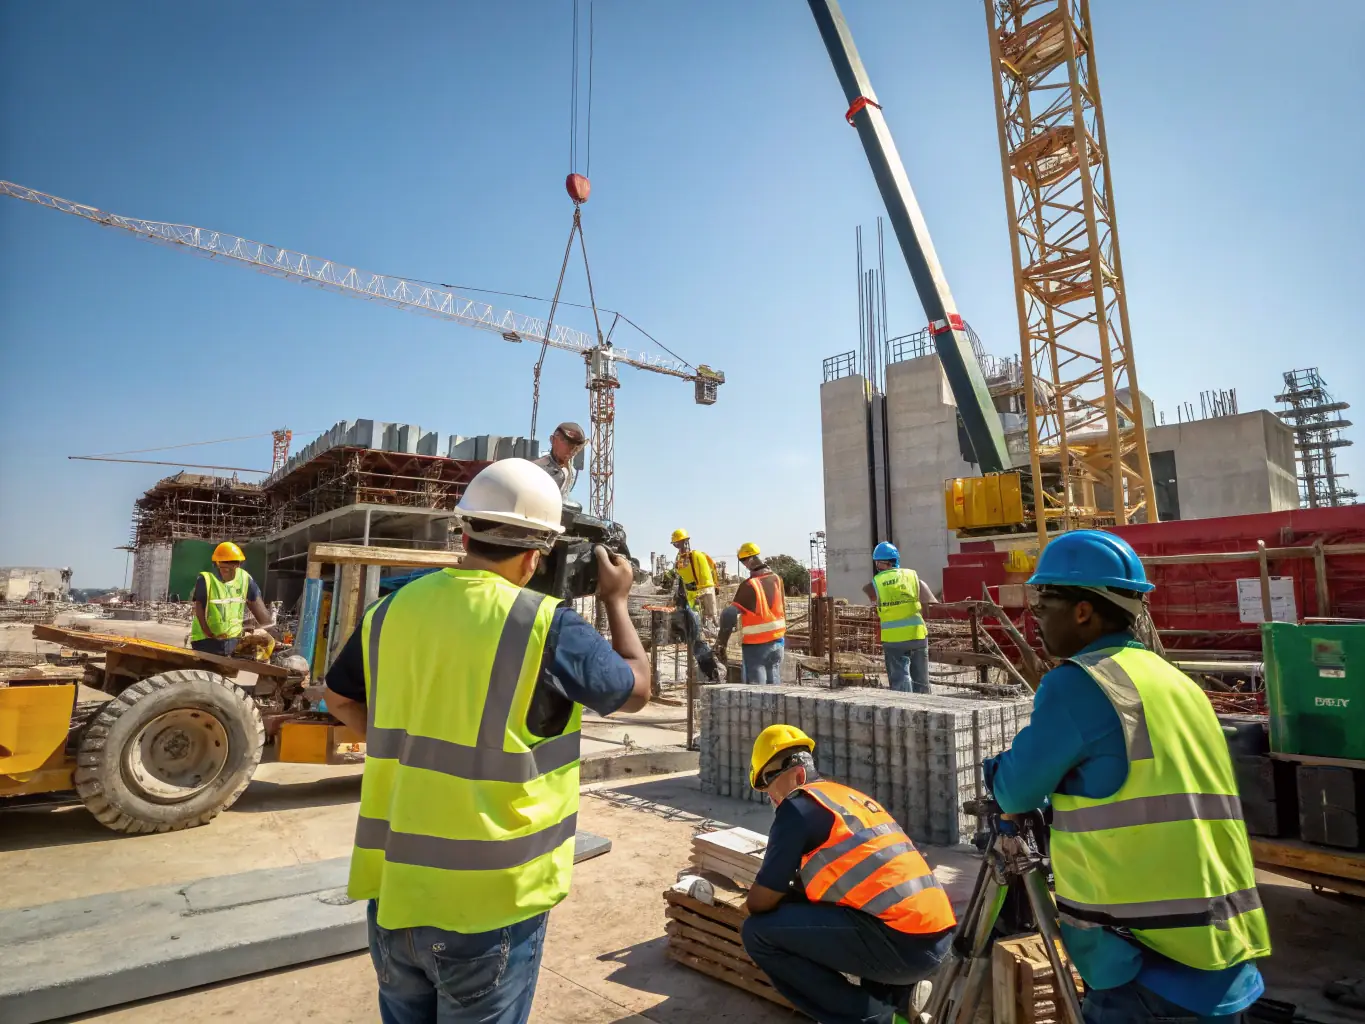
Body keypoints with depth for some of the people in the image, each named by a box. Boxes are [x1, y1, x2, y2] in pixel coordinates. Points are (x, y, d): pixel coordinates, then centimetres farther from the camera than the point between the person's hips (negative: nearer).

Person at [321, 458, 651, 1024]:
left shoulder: (391, 610, -2)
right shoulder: (546, 626, -18)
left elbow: (339, 698, 16)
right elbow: (636, 689, -2)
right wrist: (616, 600, 10)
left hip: (392, 889, 5)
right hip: (487, 902, -5)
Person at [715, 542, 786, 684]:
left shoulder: (749, 585, -17)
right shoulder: (777, 579, 1)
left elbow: (729, 615, -21)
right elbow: (783, 609, 10)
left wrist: (721, 643, -15)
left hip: (755, 646, -5)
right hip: (777, 642, 6)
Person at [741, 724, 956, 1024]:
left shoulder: (800, 805, -3)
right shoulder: (850, 795, 22)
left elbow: (759, 903, 0)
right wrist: (794, 894, 32)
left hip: (900, 944, -9)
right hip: (938, 939, 9)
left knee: (759, 931, -4)